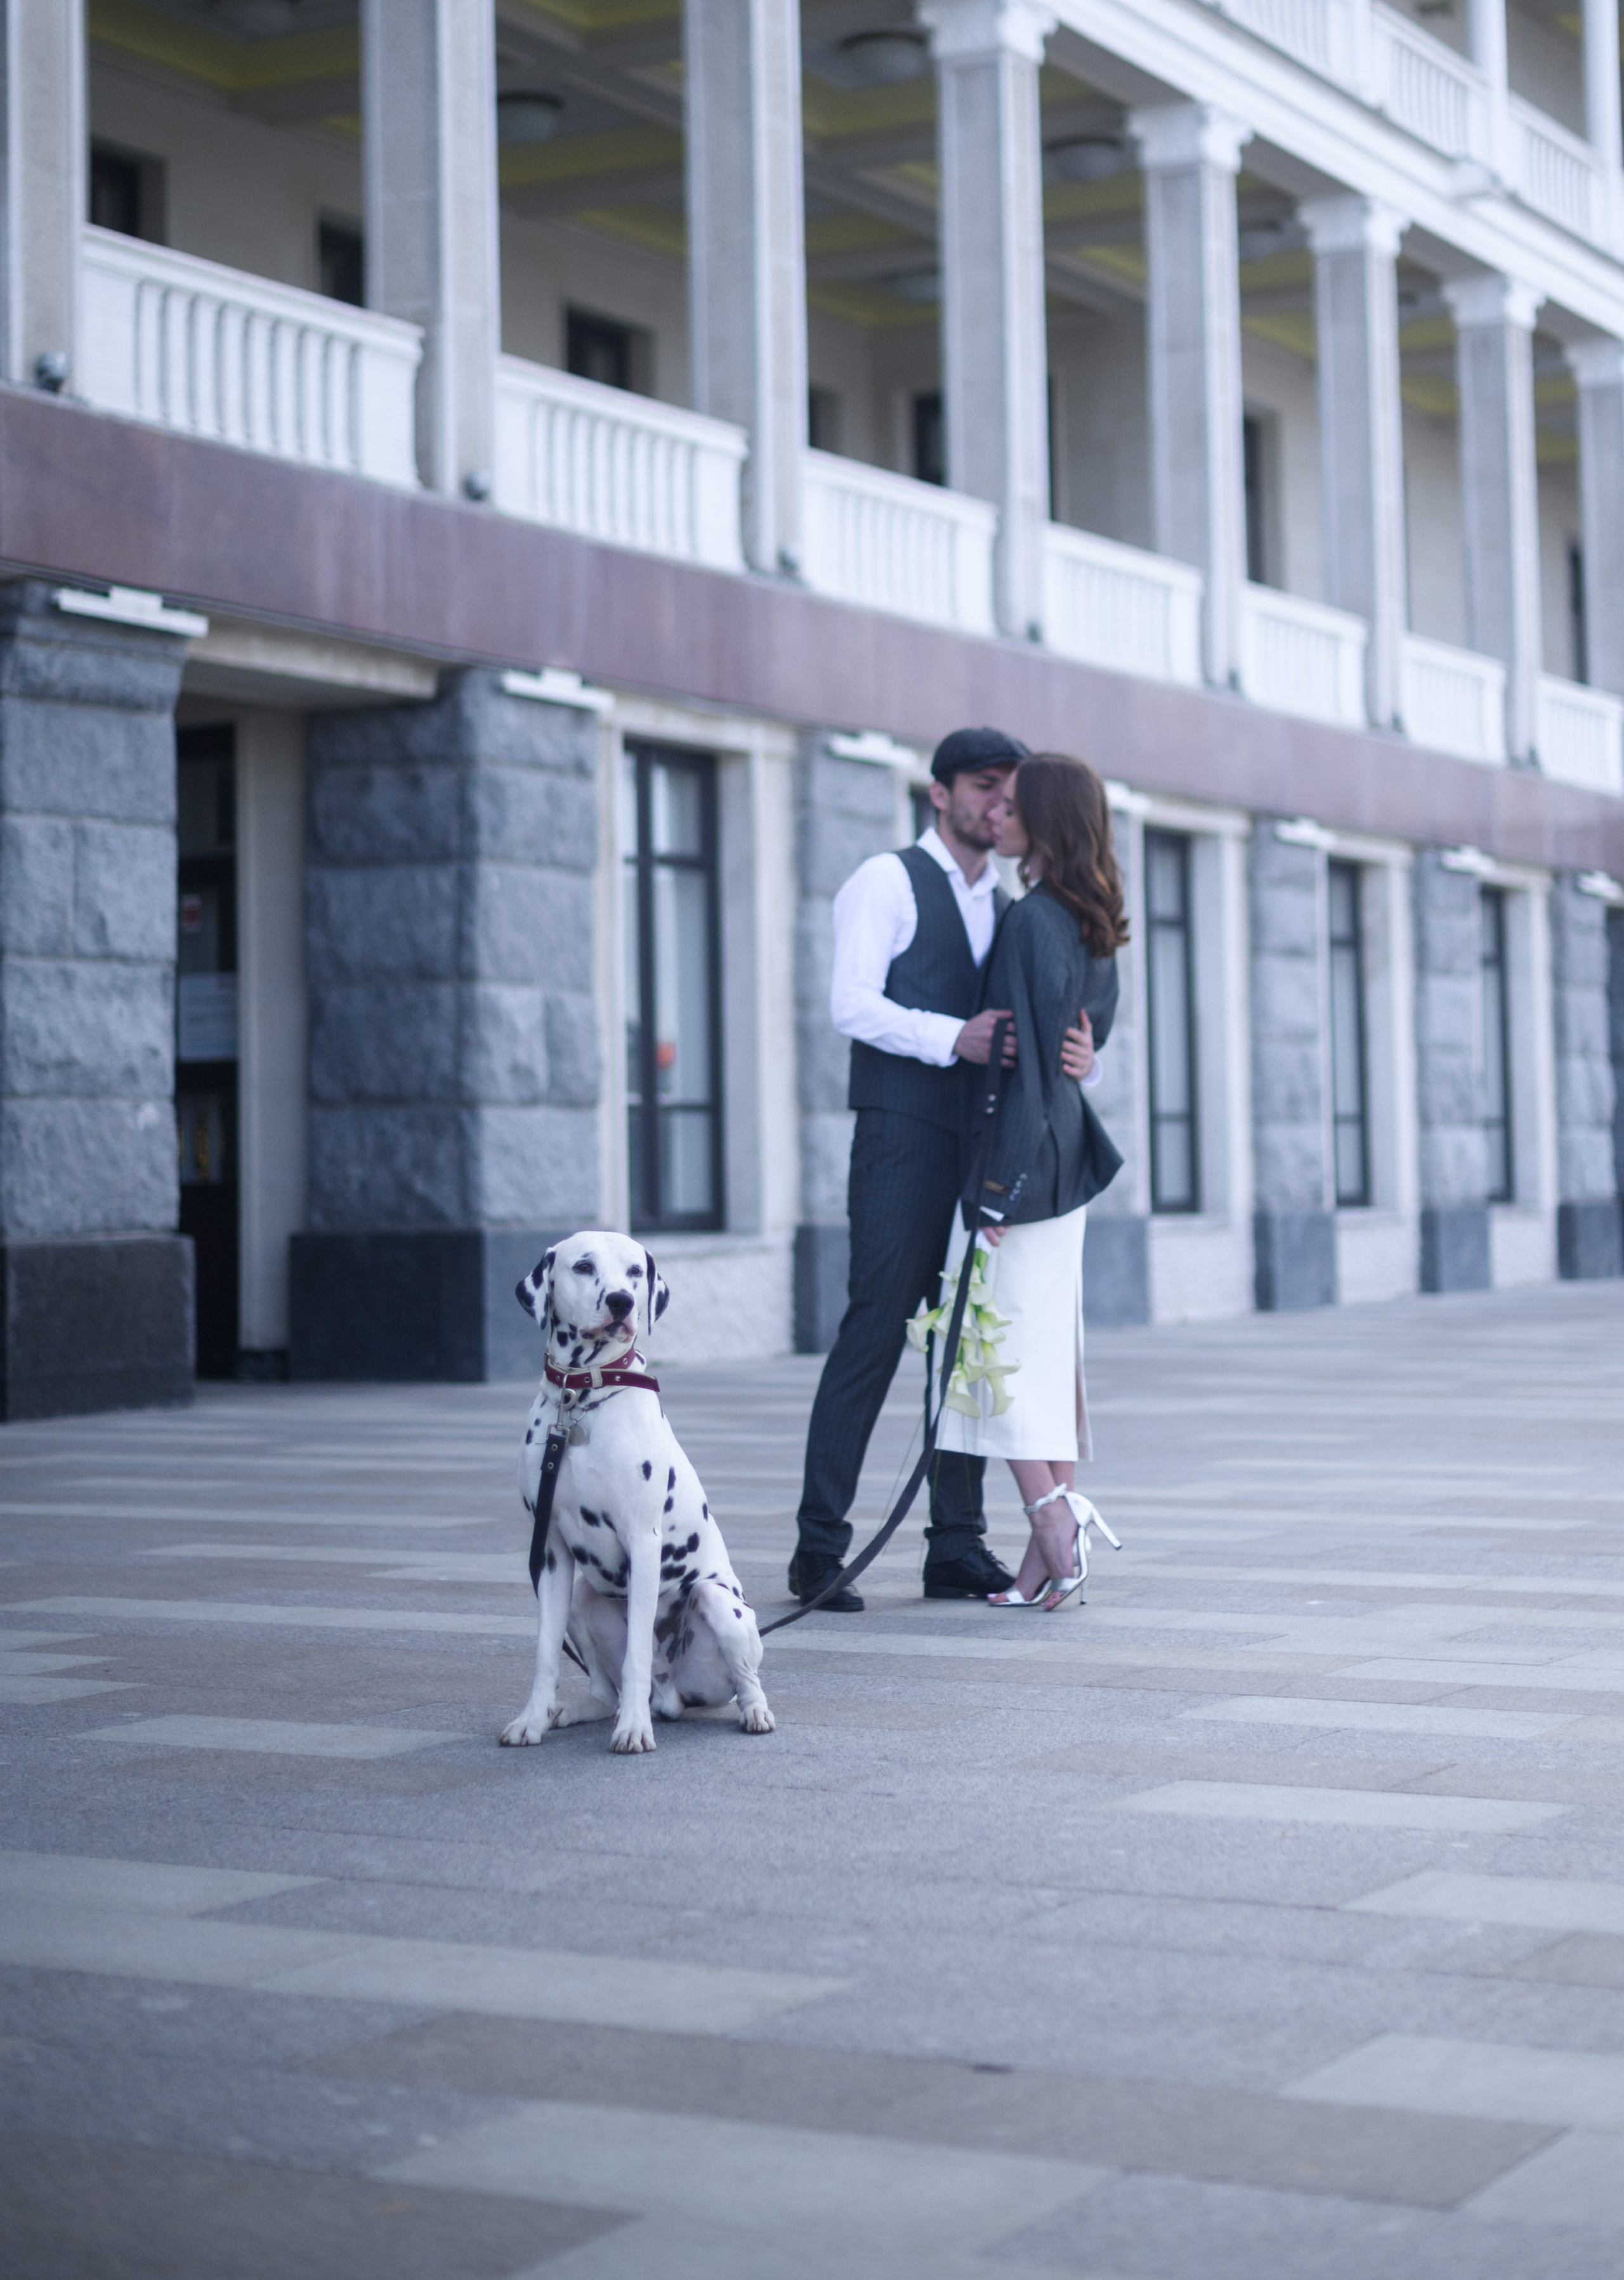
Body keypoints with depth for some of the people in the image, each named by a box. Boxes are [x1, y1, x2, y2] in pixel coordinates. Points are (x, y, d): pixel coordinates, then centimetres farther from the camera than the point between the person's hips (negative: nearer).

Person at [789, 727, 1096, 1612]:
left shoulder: (1006, 909, 22)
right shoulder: (888, 881, 1)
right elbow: (851, 1002, -12)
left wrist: (1074, 1057, -11)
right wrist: (954, 1037, -26)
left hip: (983, 1143, 7)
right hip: (904, 1138, -7)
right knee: (875, 1330, -10)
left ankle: (958, 1548, 10)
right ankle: (819, 1546, -6)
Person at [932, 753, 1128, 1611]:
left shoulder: (1033, 920, -16)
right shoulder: (1090, 921, 11)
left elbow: (1032, 1047, -20)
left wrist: (1003, 1178, -19)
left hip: (1020, 1149, -9)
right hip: (1064, 1152, 9)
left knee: (999, 1343, -4)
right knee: (1045, 1342, 10)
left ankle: (1056, 1531, -9)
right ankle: (1056, 1542, 11)